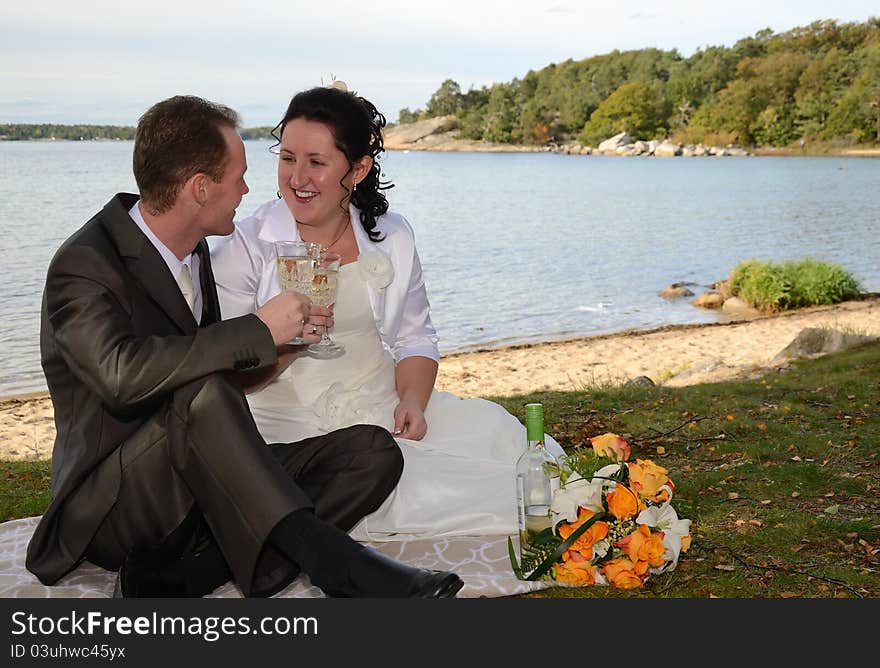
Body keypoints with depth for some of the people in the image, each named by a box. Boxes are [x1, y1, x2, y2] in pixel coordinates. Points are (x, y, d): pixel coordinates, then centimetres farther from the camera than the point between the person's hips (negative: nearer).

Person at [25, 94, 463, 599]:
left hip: (199, 482, 8)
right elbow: (121, 372, -34)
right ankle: (331, 561, -32)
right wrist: (258, 331, -28)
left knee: (373, 453, -12)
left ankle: (182, 576, -24)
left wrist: (283, 335, 3)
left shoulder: (193, 250, 10)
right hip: (111, 509, -8)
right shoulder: (85, 264, -15)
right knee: (204, 393, -36)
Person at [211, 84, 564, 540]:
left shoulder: (392, 238, 8)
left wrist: (412, 400, -8)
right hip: (287, 421, -3)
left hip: (382, 408, 4)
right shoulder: (244, 247, -3)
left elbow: (415, 339, 12)